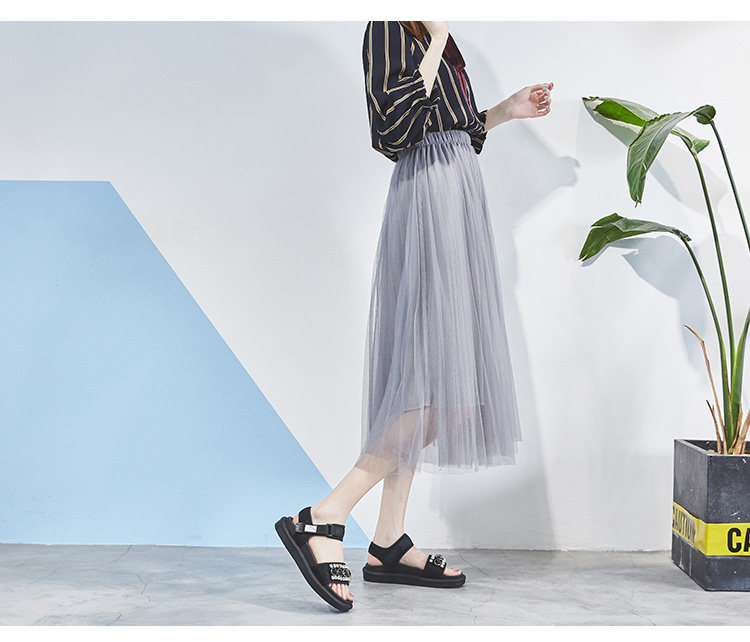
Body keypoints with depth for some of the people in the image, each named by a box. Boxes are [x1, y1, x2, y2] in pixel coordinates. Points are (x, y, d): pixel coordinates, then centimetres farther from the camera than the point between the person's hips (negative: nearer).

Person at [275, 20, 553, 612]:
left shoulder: (427, 32, 20)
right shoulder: (389, 28, -7)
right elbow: (392, 131, -19)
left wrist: (505, 112, 23)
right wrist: (436, 43, -16)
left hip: (454, 200, 10)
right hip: (431, 201, -10)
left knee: (423, 391, 7)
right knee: (449, 390, -13)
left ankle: (389, 543, 13)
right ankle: (323, 518, -11)